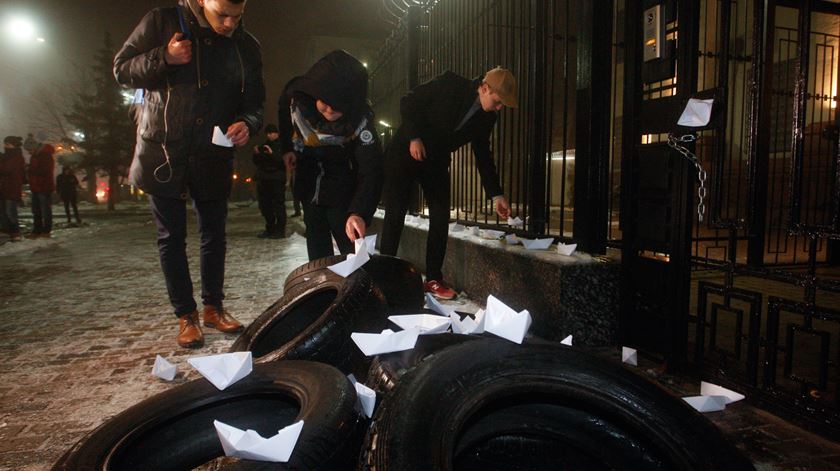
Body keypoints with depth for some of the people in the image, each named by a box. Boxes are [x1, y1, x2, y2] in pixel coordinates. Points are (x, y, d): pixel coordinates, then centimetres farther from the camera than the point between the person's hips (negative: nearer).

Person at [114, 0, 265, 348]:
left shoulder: (246, 47, 2)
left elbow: (254, 101, 5)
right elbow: (121, 69, -1)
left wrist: (247, 123, -18)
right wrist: (163, 58, -20)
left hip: (214, 158, 3)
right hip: (163, 153, -2)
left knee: (214, 235, 11)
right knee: (172, 238, 4)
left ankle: (213, 307, 27)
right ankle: (186, 316, 16)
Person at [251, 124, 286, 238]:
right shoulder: (264, 146, 19)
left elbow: (284, 161, -15)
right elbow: (257, 162, 21)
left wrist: (272, 154, -23)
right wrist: (256, 154, 2)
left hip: (277, 180, -7)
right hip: (264, 179, 7)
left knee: (278, 205, -8)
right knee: (264, 205, 9)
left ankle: (280, 230, -4)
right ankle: (270, 229, 18)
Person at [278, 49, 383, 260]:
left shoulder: (360, 120, -32)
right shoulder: (296, 95, -21)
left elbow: (371, 171, -39)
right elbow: (285, 117, 5)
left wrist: (359, 212, -52)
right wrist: (287, 148, 2)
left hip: (342, 188, -4)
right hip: (309, 181, 4)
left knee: (351, 247, -9)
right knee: (317, 250, 11)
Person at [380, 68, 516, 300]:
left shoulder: (486, 118, -3)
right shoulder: (449, 84, -18)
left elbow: (483, 154, 5)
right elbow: (408, 102, -14)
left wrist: (496, 194, 2)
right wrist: (414, 137, -23)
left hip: (436, 161, 5)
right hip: (406, 152, -5)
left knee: (441, 218, -3)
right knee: (395, 215, -6)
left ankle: (433, 279, 7)